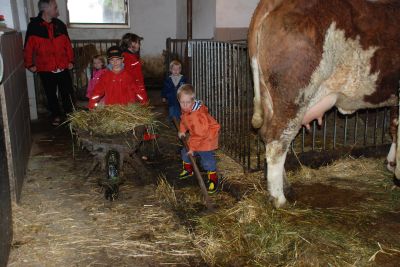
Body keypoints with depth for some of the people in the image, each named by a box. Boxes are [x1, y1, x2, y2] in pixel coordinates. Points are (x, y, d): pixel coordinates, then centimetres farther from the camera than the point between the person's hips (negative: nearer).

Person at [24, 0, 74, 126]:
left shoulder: (59, 24, 3)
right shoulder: (34, 26, -7)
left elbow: (67, 44, 8)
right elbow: (28, 47, -2)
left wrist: (70, 60, 5)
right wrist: (30, 64, -1)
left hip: (63, 67, 2)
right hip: (45, 69, -2)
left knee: (67, 93, 6)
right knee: (51, 94, 11)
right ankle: (56, 115, 28)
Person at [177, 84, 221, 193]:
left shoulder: (197, 115, -36)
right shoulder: (185, 109, -8)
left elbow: (199, 134, -31)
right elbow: (183, 120, 15)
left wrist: (192, 147, -24)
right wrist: (182, 130, 2)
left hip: (207, 138, -9)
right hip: (195, 137, 9)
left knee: (207, 161, -12)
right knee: (185, 152, 21)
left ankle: (213, 180, 8)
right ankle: (188, 170, 46)